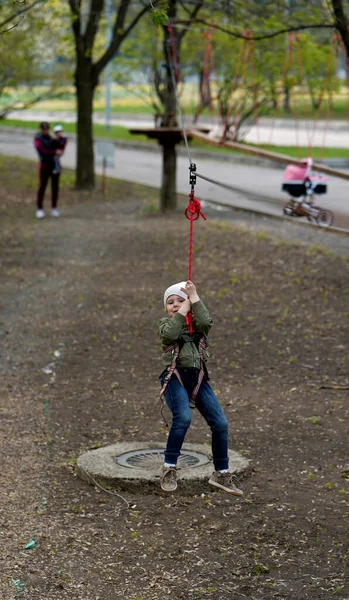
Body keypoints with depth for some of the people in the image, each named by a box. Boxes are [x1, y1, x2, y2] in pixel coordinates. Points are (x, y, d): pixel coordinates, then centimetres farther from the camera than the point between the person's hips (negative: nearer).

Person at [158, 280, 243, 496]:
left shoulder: (196, 322, 16)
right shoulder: (166, 323, 14)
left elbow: (206, 322, -10)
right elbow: (169, 334, -12)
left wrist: (194, 297, -4)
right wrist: (183, 310, -5)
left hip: (198, 378, 3)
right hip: (175, 377, -3)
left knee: (220, 423, -6)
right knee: (183, 417, -29)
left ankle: (221, 473, 10)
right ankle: (169, 468, -15)